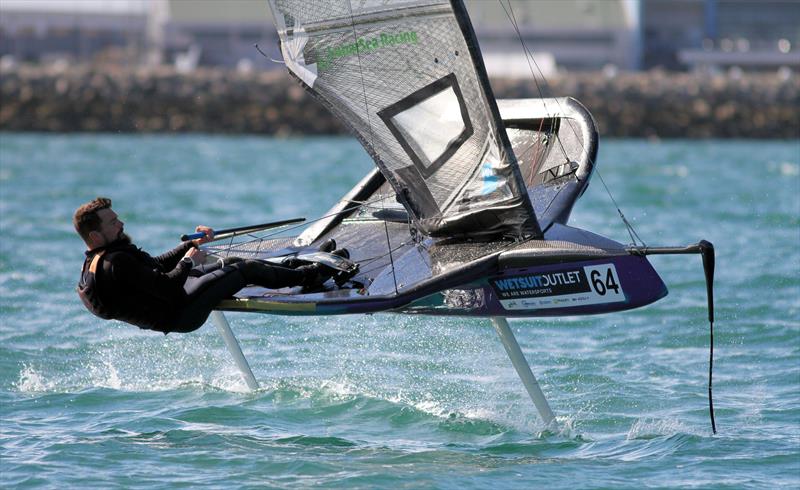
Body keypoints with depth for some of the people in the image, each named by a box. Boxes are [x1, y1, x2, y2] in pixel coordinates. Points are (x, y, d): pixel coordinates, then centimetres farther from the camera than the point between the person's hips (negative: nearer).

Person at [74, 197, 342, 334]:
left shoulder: (97, 262, 6)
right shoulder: (116, 264, -29)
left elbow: (157, 265, 16)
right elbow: (167, 288, -29)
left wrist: (193, 244, 11)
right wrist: (188, 261, -11)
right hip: (180, 313, -10)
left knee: (232, 263, 19)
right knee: (246, 269, 1)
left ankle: (300, 266, 32)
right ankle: (308, 275, 21)